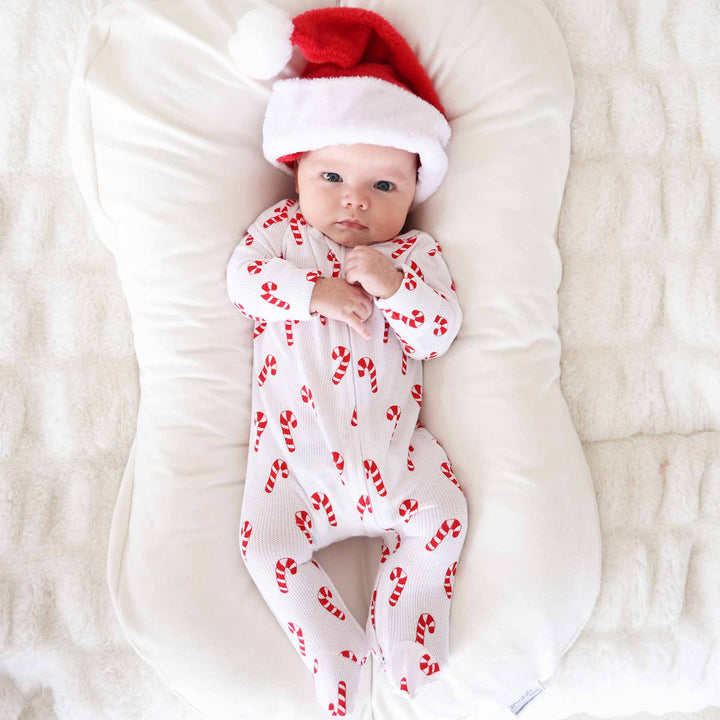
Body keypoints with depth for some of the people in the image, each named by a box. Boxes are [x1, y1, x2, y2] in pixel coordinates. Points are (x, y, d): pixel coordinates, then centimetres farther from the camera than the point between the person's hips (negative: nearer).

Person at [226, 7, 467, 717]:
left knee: (442, 513, -7)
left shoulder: (416, 253, 4)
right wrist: (317, 291, -18)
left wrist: (392, 287, -20)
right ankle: (332, 648, 10)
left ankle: (401, 630, 13)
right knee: (265, 543, -9)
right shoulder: (282, 227, 7)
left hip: (387, 439, 1)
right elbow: (243, 275, -8)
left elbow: (440, 334, -4)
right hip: (295, 444, 0)